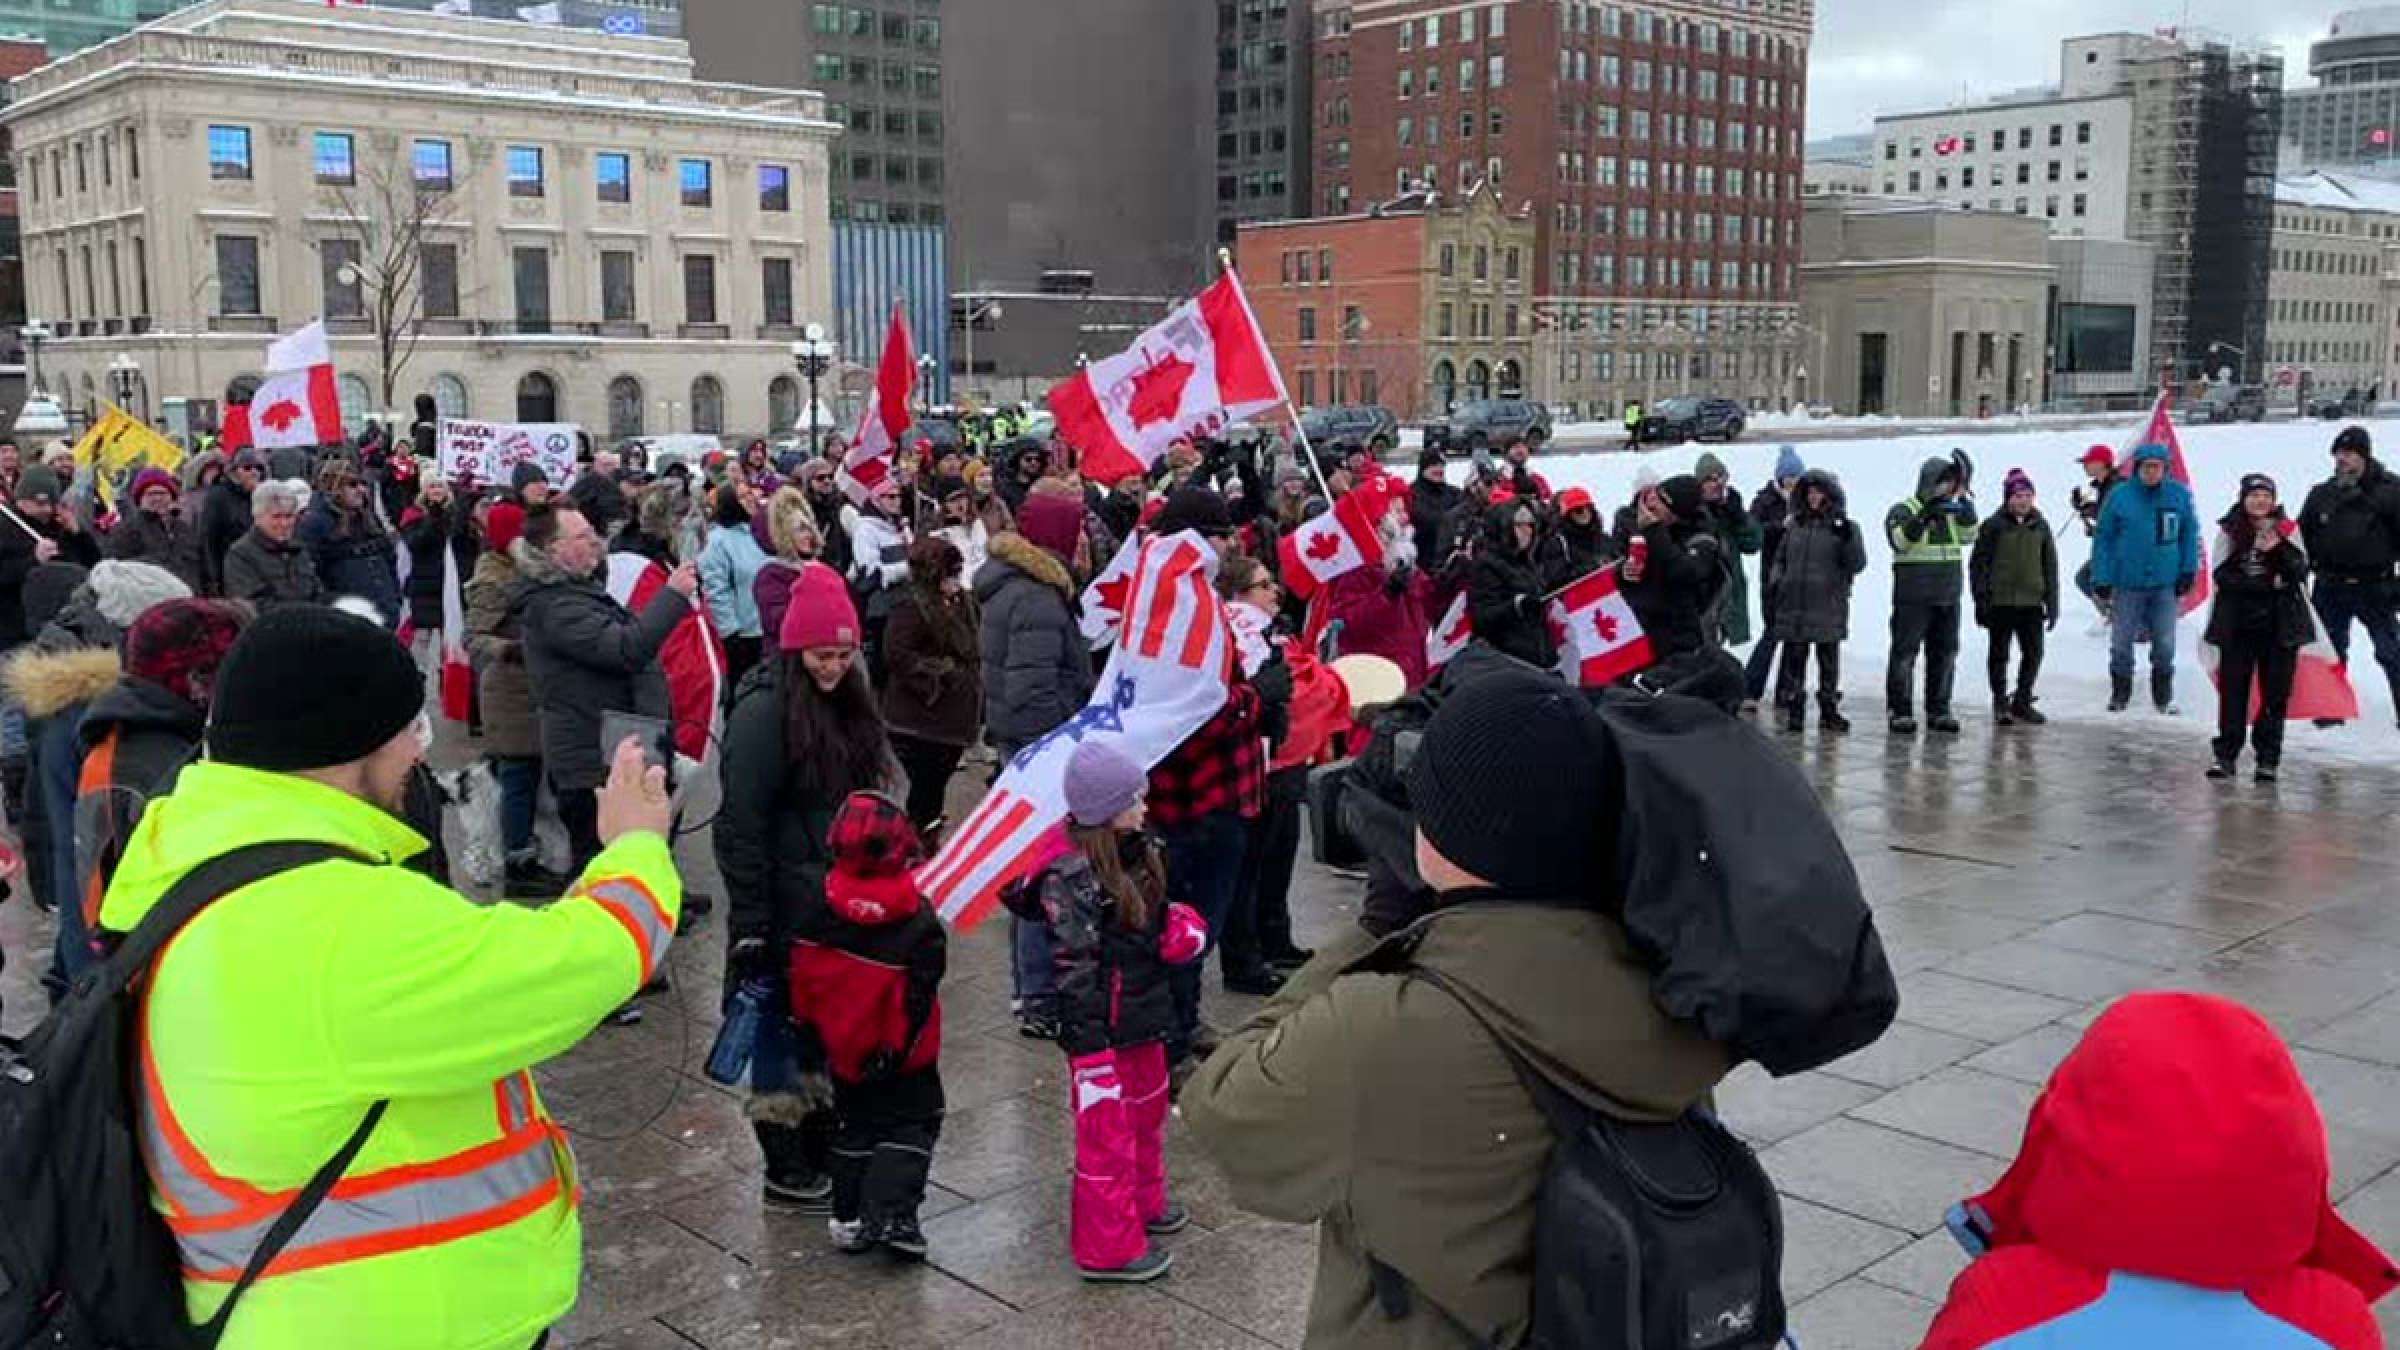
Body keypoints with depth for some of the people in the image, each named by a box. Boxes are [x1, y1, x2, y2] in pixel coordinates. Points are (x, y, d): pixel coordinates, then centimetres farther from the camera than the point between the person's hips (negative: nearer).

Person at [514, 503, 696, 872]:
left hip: (607, 755, 11)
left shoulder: (578, 588, 14)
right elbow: (624, 649, -31)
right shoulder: (552, 606, -20)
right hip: (592, 763, -11)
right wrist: (673, 595, -24)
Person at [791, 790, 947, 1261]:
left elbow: (803, 975, -1)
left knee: (857, 1125, 21)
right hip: (898, 1054, -4)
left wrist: (807, 1025, 11)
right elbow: (918, 995, -17)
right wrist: (898, 1045, -7)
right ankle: (888, 1213, -4)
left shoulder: (818, 905, -10)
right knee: (911, 1124, 11)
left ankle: (849, 1217, 20)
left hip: (843, 1048, 4)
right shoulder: (918, 921, -20)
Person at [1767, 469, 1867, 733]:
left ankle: (1829, 709, 15)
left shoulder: (1844, 526, 1)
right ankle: (1794, 710, 10)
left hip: (1828, 607, -3)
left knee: (1829, 660, 6)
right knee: (1794, 660, 3)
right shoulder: (1794, 525, 12)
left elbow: (1857, 564, -7)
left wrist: (1847, 538, -21)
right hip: (1793, 606, 3)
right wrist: (1773, 586, 9)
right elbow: (1780, 559, 20)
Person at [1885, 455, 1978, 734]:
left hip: (1948, 599, 6)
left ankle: (1938, 711, 17)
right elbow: (1900, 539, -21)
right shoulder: (1904, 510, -4)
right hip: (1912, 599, -6)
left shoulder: (1952, 512, 14)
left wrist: (1963, 501, -15)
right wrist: (1924, 517, -34)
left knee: (1945, 654, 9)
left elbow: (1967, 535, -3)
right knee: (1905, 653, -4)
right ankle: (1899, 711, 1)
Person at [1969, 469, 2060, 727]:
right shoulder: (1994, 526, -3)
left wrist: (2052, 602, 9)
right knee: (1999, 654, 4)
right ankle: (2000, 703, 13)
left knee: (2033, 653, 6)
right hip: (2000, 602, -3)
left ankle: (2022, 702, 20)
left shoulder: (2040, 526, 8)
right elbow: (1978, 563, -2)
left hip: (2031, 603, 3)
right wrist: (1980, 599, -7)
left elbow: (2050, 566, 13)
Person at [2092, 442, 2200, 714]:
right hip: (2127, 583, -1)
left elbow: (2190, 534, 7)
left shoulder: (2180, 495, -2)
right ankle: (2120, 693, 23)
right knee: (2121, 643, 7)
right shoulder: (2119, 497, -8)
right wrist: (2101, 578, -8)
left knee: (2165, 644, 6)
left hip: (2165, 584, 1)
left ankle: (2164, 696, 21)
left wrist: (2189, 570, 1)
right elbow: (2103, 538, -4)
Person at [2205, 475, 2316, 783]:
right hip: (2237, 623, -1)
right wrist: (2267, 583, -11)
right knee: (2233, 689, 0)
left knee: (2276, 692, 2)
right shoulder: (2228, 531, 2)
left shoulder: (2287, 530, 5)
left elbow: (2300, 571, -3)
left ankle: (2268, 758, 9)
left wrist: (2279, 548, -18)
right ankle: (2225, 754, 6)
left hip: (2280, 623, 1)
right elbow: (2222, 575, -6)